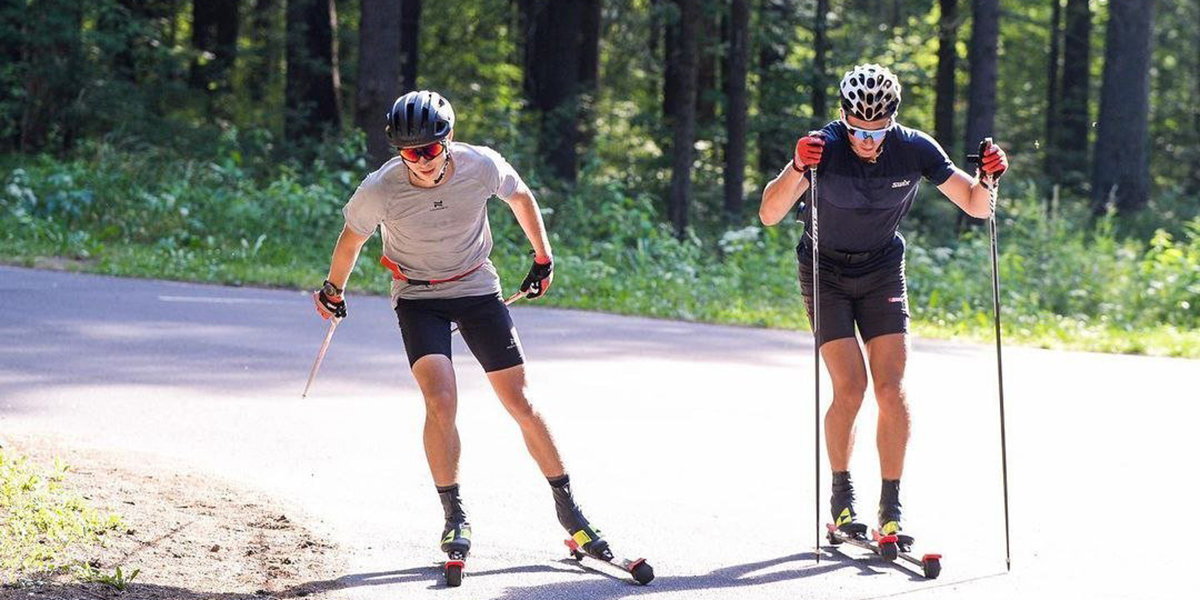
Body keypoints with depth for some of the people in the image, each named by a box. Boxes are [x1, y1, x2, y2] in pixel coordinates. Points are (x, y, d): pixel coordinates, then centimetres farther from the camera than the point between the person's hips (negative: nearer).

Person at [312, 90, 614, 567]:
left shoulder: (483, 167, -19)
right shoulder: (380, 190, -22)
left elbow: (520, 196, 5)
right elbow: (351, 239, -1)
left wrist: (543, 257, 13)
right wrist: (333, 291, 13)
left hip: (478, 290, 2)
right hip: (417, 299, -2)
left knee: (520, 404, -1)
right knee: (441, 401, -21)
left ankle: (567, 508, 13)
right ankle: (454, 516, -5)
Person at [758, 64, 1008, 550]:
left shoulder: (914, 149, -16)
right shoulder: (824, 147, -24)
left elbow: (976, 206, -9)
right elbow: (769, 215, -31)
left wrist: (988, 180, -31)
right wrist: (797, 168, -48)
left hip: (883, 272, 2)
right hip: (826, 273, -2)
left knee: (891, 389, -10)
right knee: (850, 388, -13)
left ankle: (891, 510, -3)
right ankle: (841, 498, 8)